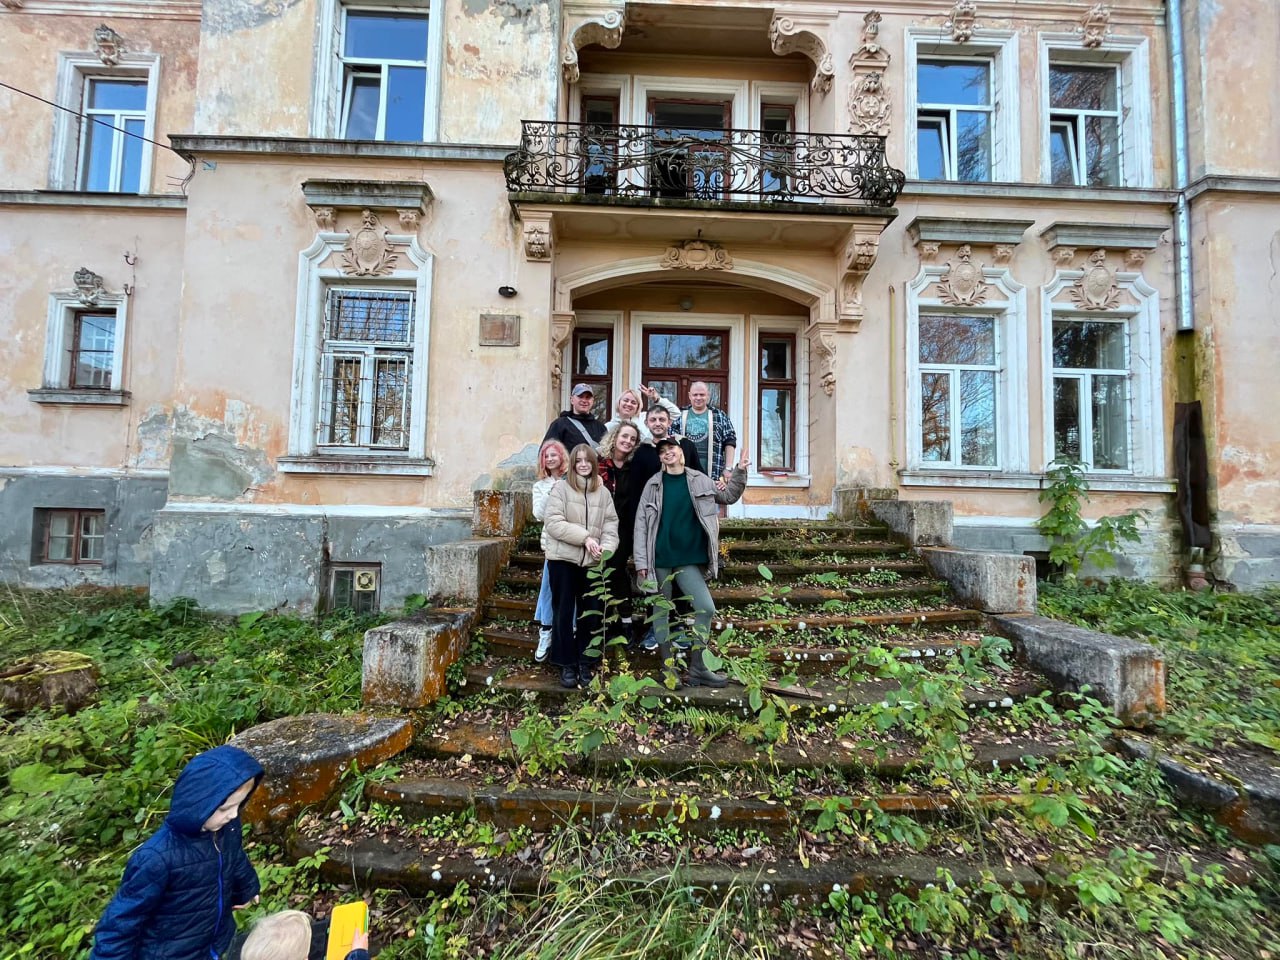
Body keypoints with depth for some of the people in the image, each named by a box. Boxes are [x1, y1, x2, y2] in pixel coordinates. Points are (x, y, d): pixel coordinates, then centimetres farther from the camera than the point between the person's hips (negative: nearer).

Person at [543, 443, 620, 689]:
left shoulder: (603, 492, 8)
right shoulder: (561, 488, -4)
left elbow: (611, 523, 3)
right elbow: (553, 523, -13)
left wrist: (606, 547, -16)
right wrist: (584, 537, -19)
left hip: (592, 561, 3)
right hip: (563, 559, -3)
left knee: (592, 612, 9)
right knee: (564, 612, 7)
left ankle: (586, 662, 25)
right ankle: (567, 664, 20)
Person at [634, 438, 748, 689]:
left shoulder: (699, 480, 6)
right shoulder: (653, 484, 0)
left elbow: (728, 496, 22)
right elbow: (641, 524, -3)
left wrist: (739, 472, 7)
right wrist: (641, 560, -9)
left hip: (689, 560, 2)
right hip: (660, 559, -1)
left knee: (706, 608, -2)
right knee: (661, 611, 7)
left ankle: (696, 669, 12)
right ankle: (668, 668, 20)